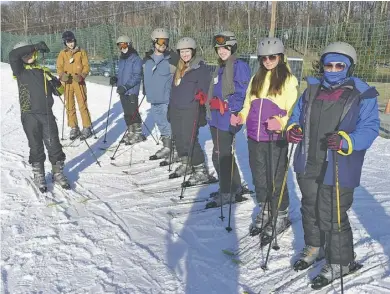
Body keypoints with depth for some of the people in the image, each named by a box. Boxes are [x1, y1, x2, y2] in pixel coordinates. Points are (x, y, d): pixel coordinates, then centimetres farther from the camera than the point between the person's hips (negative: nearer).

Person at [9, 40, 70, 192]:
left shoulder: (44, 71, 12)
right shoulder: (20, 71, 3)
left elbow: (58, 92, 12)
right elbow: (12, 55, -17)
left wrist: (56, 83, -10)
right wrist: (35, 46, -19)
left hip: (47, 114, 2)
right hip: (30, 116, -2)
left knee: (54, 146, 4)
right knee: (36, 148, 6)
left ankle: (58, 173, 20)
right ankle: (39, 176, 22)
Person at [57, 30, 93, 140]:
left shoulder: (81, 52, 3)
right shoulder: (62, 53, 8)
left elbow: (86, 66, 1)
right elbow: (59, 67, 6)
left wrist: (82, 76, -17)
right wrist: (62, 75, -16)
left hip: (79, 82, -2)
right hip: (67, 83, 3)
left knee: (82, 105, -6)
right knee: (69, 106, 6)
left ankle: (87, 128, 3)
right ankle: (74, 128, 16)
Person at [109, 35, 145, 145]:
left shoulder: (135, 59, -9)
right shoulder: (121, 60, 16)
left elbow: (137, 76, -16)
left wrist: (126, 86, -23)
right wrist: (115, 79, 3)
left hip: (131, 91, -8)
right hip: (122, 91, 8)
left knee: (133, 112, -6)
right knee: (127, 113, 12)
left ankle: (138, 133, 5)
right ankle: (131, 132, 22)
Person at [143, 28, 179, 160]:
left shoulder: (172, 58, -8)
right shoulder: (147, 59, 9)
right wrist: (146, 92, 22)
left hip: (167, 99, -6)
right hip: (153, 99, 6)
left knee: (169, 125, -3)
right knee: (161, 124, 16)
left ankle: (171, 148, 9)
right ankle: (167, 147, 28)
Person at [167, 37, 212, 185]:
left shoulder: (200, 67, -5)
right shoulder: (179, 68, 18)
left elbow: (205, 87, -12)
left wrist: (201, 95, -29)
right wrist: (170, 108, 24)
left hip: (190, 110, -8)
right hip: (176, 110, 8)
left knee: (190, 140, -10)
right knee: (178, 139, 13)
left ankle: (201, 171, 1)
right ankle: (185, 165, 31)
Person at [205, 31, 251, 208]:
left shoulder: (239, 66, -10)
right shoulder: (220, 67, 17)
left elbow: (243, 94, -17)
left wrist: (226, 105, -21)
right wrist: (209, 101, 14)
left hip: (227, 119, -9)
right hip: (216, 118, 9)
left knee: (221, 155, -4)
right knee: (220, 155, 16)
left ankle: (227, 193, 11)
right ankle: (233, 187, 31)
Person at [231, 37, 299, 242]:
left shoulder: (288, 80, -4)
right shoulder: (256, 79, 14)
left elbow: (293, 111, -10)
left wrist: (281, 123, -28)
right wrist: (240, 117, 0)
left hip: (276, 139, -6)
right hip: (254, 138, 6)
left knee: (276, 180, 3)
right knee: (259, 178, 16)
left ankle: (281, 217, 22)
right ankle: (264, 212, 35)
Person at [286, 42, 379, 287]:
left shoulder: (362, 95, -8)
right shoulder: (312, 90, 8)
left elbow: (369, 128, -13)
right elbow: (297, 115, 17)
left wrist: (346, 141, -31)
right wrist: (293, 129, -5)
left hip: (337, 170, -6)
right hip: (308, 166, 6)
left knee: (332, 217, 0)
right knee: (310, 209, 21)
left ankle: (341, 261, 24)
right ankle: (314, 247, 45)